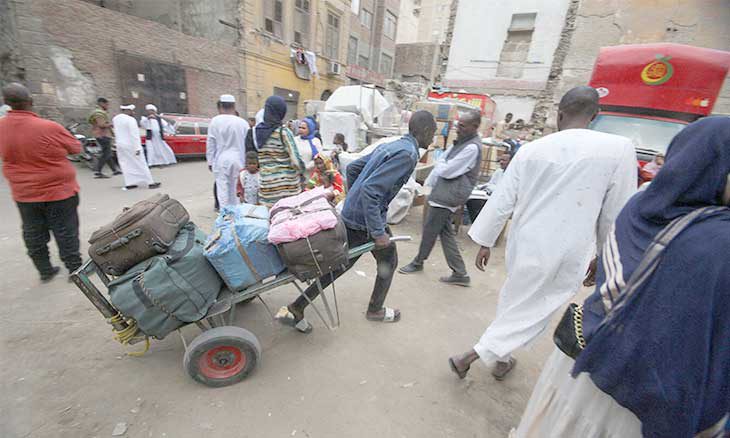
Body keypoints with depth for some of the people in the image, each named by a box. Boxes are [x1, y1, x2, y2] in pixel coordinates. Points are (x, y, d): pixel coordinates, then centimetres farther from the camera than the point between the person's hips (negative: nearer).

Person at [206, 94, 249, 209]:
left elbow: (210, 143, -1)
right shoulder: (243, 122, -2)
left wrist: (210, 161, 8)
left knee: (222, 188, 4)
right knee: (235, 188, 11)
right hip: (238, 160, 2)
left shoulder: (215, 121, -4)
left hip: (221, 160, -1)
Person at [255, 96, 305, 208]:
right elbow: (295, 160, -10)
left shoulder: (257, 131, 4)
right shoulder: (283, 132, -11)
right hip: (287, 185, -5)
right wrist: (302, 173, 4)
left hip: (266, 183, 5)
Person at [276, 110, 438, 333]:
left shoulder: (388, 146, 13)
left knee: (341, 263, 14)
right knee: (388, 262, 17)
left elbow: (352, 167, 18)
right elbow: (370, 188, -27)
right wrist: (378, 232, -24)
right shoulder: (408, 154, -16)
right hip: (367, 220, -8)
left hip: (350, 213, 8)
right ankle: (375, 309, 37)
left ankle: (295, 309, 18)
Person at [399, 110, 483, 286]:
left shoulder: (472, 147, -18)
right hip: (444, 193, 10)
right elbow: (441, 163, 16)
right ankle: (460, 273, 20)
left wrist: (440, 165, 2)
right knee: (446, 232, 12)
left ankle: (418, 262, 27)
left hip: (449, 195, -10)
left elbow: (446, 170, -19)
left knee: (430, 229, 4)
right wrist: (428, 184, 11)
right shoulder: (462, 141, 14)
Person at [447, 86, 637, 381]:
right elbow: (615, 216, -4)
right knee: (527, 313, 13)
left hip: (524, 246, 3)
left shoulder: (531, 150, -4)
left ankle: (501, 360, 44)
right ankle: (468, 357, 16)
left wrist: (485, 242, 8)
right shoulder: (619, 149, -10)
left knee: (512, 302, 23)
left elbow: (502, 201, -2)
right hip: (568, 256, -2)